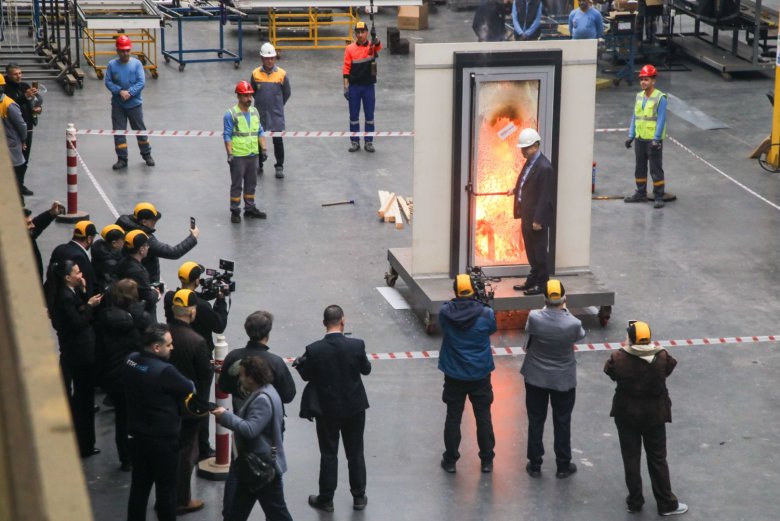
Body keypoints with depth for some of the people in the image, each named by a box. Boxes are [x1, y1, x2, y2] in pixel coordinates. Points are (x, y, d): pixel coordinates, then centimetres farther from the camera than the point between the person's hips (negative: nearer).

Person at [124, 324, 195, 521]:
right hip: (162, 440, -7)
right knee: (166, 488, 9)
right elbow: (190, 391, -12)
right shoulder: (164, 371, -27)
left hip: (137, 435, 7)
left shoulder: (130, 361, -4)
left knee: (139, 485, 16)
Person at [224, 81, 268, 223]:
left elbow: (260, 132, 14)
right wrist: (230, 154, -17)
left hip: (253, 155, 6)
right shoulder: (231, 114, -10)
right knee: (236, 185, 1)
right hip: (238, 156, -6)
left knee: (251, 183, 14)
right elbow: (227, 136, -11)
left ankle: (250, 208, 25)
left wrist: (263, 149, 7)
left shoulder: (255, 112, 9)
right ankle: (235, 211, 7)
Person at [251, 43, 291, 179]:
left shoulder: (282, 74, -6)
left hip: (276, 114, -1)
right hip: (260, 113, 1)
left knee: (278, 140, -2)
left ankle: (279, 166, 10)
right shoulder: (256, 74, -4)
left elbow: (287, 93, 6)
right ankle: (258, 165, 26)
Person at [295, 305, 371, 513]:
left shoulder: (314, 350, -18)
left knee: (328, 455, 12)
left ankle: (326, 499, 21)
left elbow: (305, 376, -4)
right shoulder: (356, 345, -16)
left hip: (327, 410, -1)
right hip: (355, 408, 1)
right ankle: (359, 497, 25)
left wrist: (299, 362, 14)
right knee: (356, 453, 15)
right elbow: (366, 369, 1)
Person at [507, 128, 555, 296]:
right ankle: (533, 280, 30)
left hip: (537, 218, -9)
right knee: (531, 251, 19)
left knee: (539, 251, 2)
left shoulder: (544, 167, -21)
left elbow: (545, 196, -21)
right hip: (527, 216, 9)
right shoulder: (530, 162, 7)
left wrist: (538, 219, -21)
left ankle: (541, 284, 13)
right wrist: (515, 190, 8)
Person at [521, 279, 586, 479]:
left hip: (536, 378, 1)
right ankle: (563, 466, 25)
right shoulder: (573, 324, -24)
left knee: (536, 421, 15)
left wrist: (548, 307, 6)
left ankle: (535, 464, 24)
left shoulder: (534, 318, -22)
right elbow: (580, 335, -1)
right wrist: (565, 309, 2)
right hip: (564, 380, -1)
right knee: (562, 422, 15)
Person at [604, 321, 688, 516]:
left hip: (626, 415, 0)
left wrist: (625, 348, 8)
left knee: (631, 459, 15)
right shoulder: (661, 358, -19)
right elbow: (670, 366, 3)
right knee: (658, 459, 13)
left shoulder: (619, 359, -21)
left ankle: (634, 501, 25)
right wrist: (649, 347, 9)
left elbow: (609, 370, -1)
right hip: (655, 416, 1)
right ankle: (666, 503, 21)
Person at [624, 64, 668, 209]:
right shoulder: (639, 96, 8)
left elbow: (661, 120, -14)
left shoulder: (660, 98, -11)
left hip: (653, 140, -7)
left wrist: (656, 140, -19)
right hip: (640, 139, 7)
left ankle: (658, 197, 5)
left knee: (656, 170, -1)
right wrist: (631, 136, 7)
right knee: (640, 168, 15)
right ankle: (641, 193, 27)